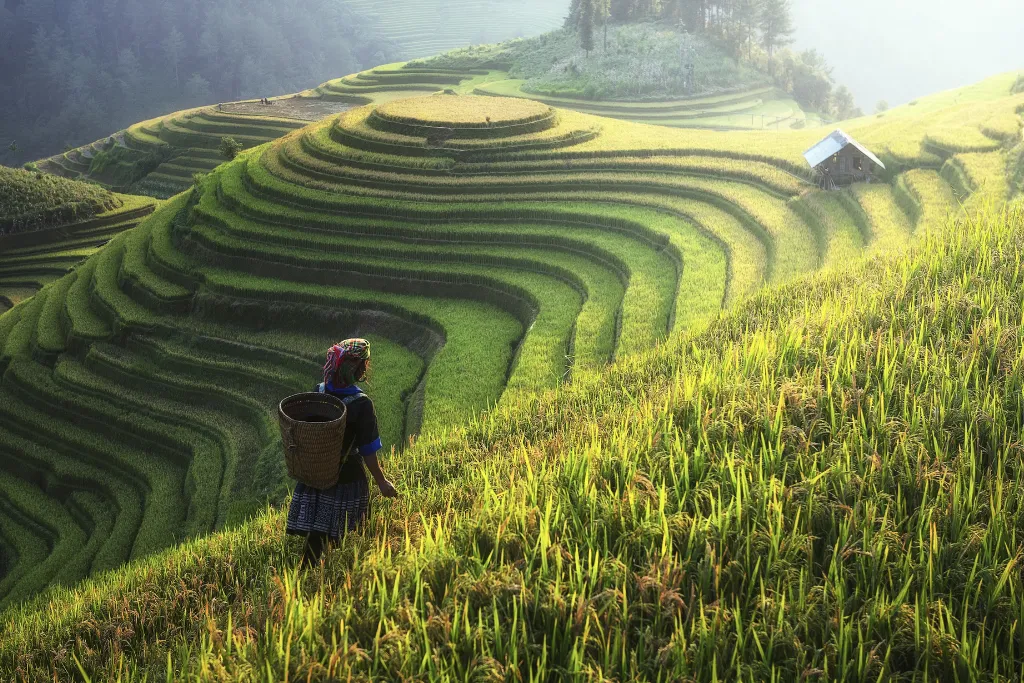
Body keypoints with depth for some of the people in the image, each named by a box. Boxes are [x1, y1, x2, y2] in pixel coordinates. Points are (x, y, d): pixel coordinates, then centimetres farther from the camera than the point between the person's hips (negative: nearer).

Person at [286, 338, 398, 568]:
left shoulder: (315, 393, -7)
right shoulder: (362, 404, -21)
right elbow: (368, 452, -15)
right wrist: (382, 482, -4)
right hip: (347, 478, -4)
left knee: (317, 533, 10)